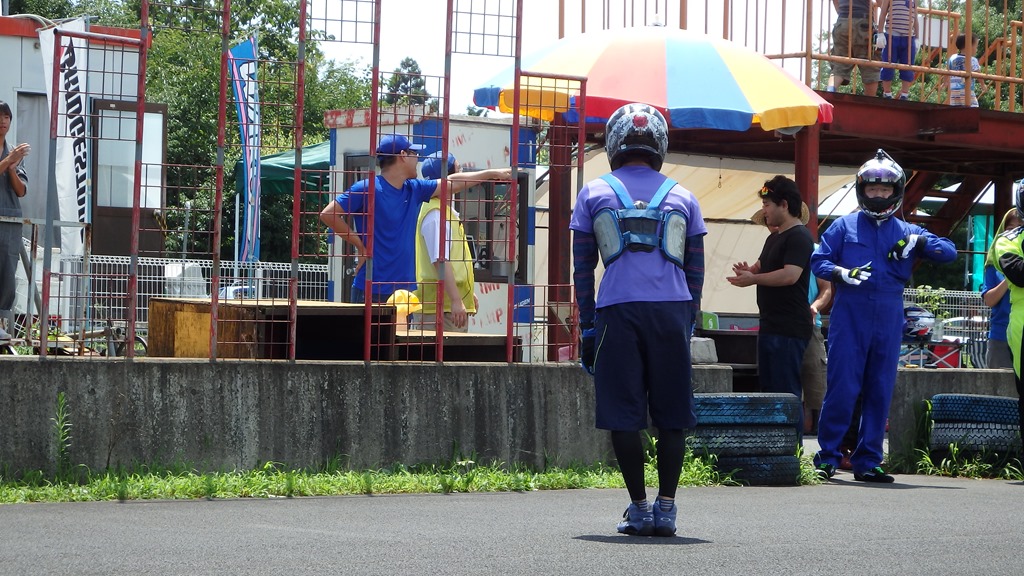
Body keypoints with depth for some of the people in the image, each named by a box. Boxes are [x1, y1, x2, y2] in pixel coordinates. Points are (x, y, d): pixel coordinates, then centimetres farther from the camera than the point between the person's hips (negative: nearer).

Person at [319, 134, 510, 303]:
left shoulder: (414, 190, 13)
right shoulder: (367, 189, -9)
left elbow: (451, 183, 24)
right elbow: (327, 214, -11)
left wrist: (492, 173, 28)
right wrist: (359, 244, -9)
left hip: (405, 291, 7)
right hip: (371, 291, -7)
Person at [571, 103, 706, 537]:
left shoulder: (594, 194, 10)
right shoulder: (682, 197, 13)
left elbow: (582, 268, 9)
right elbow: (695, 271, 13)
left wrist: (587, 326, 12)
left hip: (618, 310, -1)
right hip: (672, 310, 1)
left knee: (623, 414, 4)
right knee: (671, 414, 8)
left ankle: (639, 508, 5)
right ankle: (665, 507, 6)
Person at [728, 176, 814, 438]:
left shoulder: (799, 237, -13)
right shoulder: (774, 238, 19)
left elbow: (790, 275, -24)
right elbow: (762, 267, 27)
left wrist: (753, 279, -17)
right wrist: (749, 270, 4)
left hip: (789, 330, -10)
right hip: (771, 326, 10)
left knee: (787, 394, -9)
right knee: (768, 389, 12)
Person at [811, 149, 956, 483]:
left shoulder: (907, 232, 15)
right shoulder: (844, 226, 9)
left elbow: (949, 252, 12)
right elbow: (818, 260, 5)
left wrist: (920, 242, -6)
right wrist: (841, 273, -15)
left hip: (889, 320, 3)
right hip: (849, 316, -3)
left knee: (880, 392, 5)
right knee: (842, 388, -8)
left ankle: (868, 462, 11)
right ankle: (827, 458, 0)